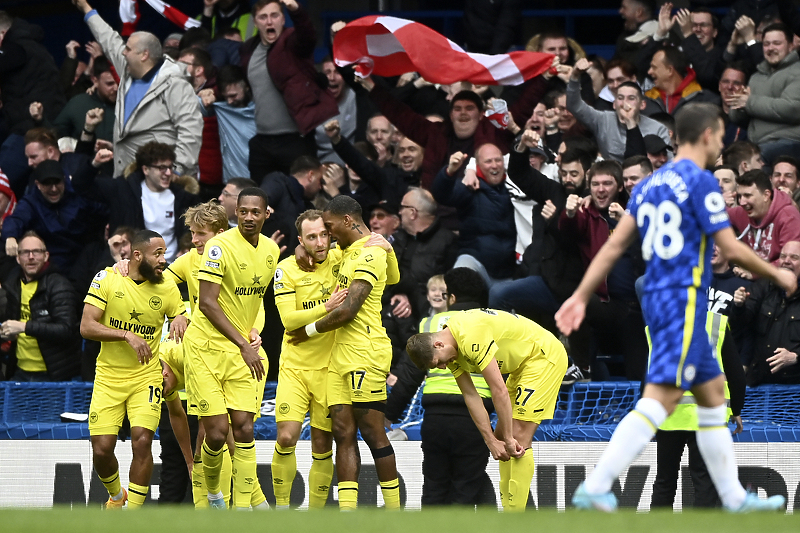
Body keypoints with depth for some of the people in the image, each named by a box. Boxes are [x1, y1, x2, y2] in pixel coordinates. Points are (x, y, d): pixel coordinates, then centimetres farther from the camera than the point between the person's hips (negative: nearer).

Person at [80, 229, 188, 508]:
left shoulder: (167, 289, -1)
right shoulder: (107, 279, -7)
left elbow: (183, 319, 11)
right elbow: (86, 327, -12)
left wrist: (181, 319, -15)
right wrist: (127, 335, -25)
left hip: (146, 378, 0)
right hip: (108, 378, 0)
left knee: (142, 442, -18)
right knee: (102, 450, -4)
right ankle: (116, 495, 29)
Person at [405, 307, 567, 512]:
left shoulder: (471, 338, -30)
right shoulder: (451, 349, -1)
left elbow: (499, 391, -28)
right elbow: (470, 396, 2)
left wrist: (508, 439, -20)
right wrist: (491, 441, -4)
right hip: (523, 364, 10)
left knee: (518, 439, -15)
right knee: (500, 436, 9)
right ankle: (510, 508, 15)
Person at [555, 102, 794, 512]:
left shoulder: (649, 184, 15)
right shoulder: (700, 182, -9)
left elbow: (614, 245, 11)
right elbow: (731, 249, -10)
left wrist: (581, 296, 11)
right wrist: (777, 275, 4)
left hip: (657, 299, 10)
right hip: (684, 299, -10)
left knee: (712, 395, 15)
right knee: (660, 398, -15)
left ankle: (734, 496, 18)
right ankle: (594, 488, -24)